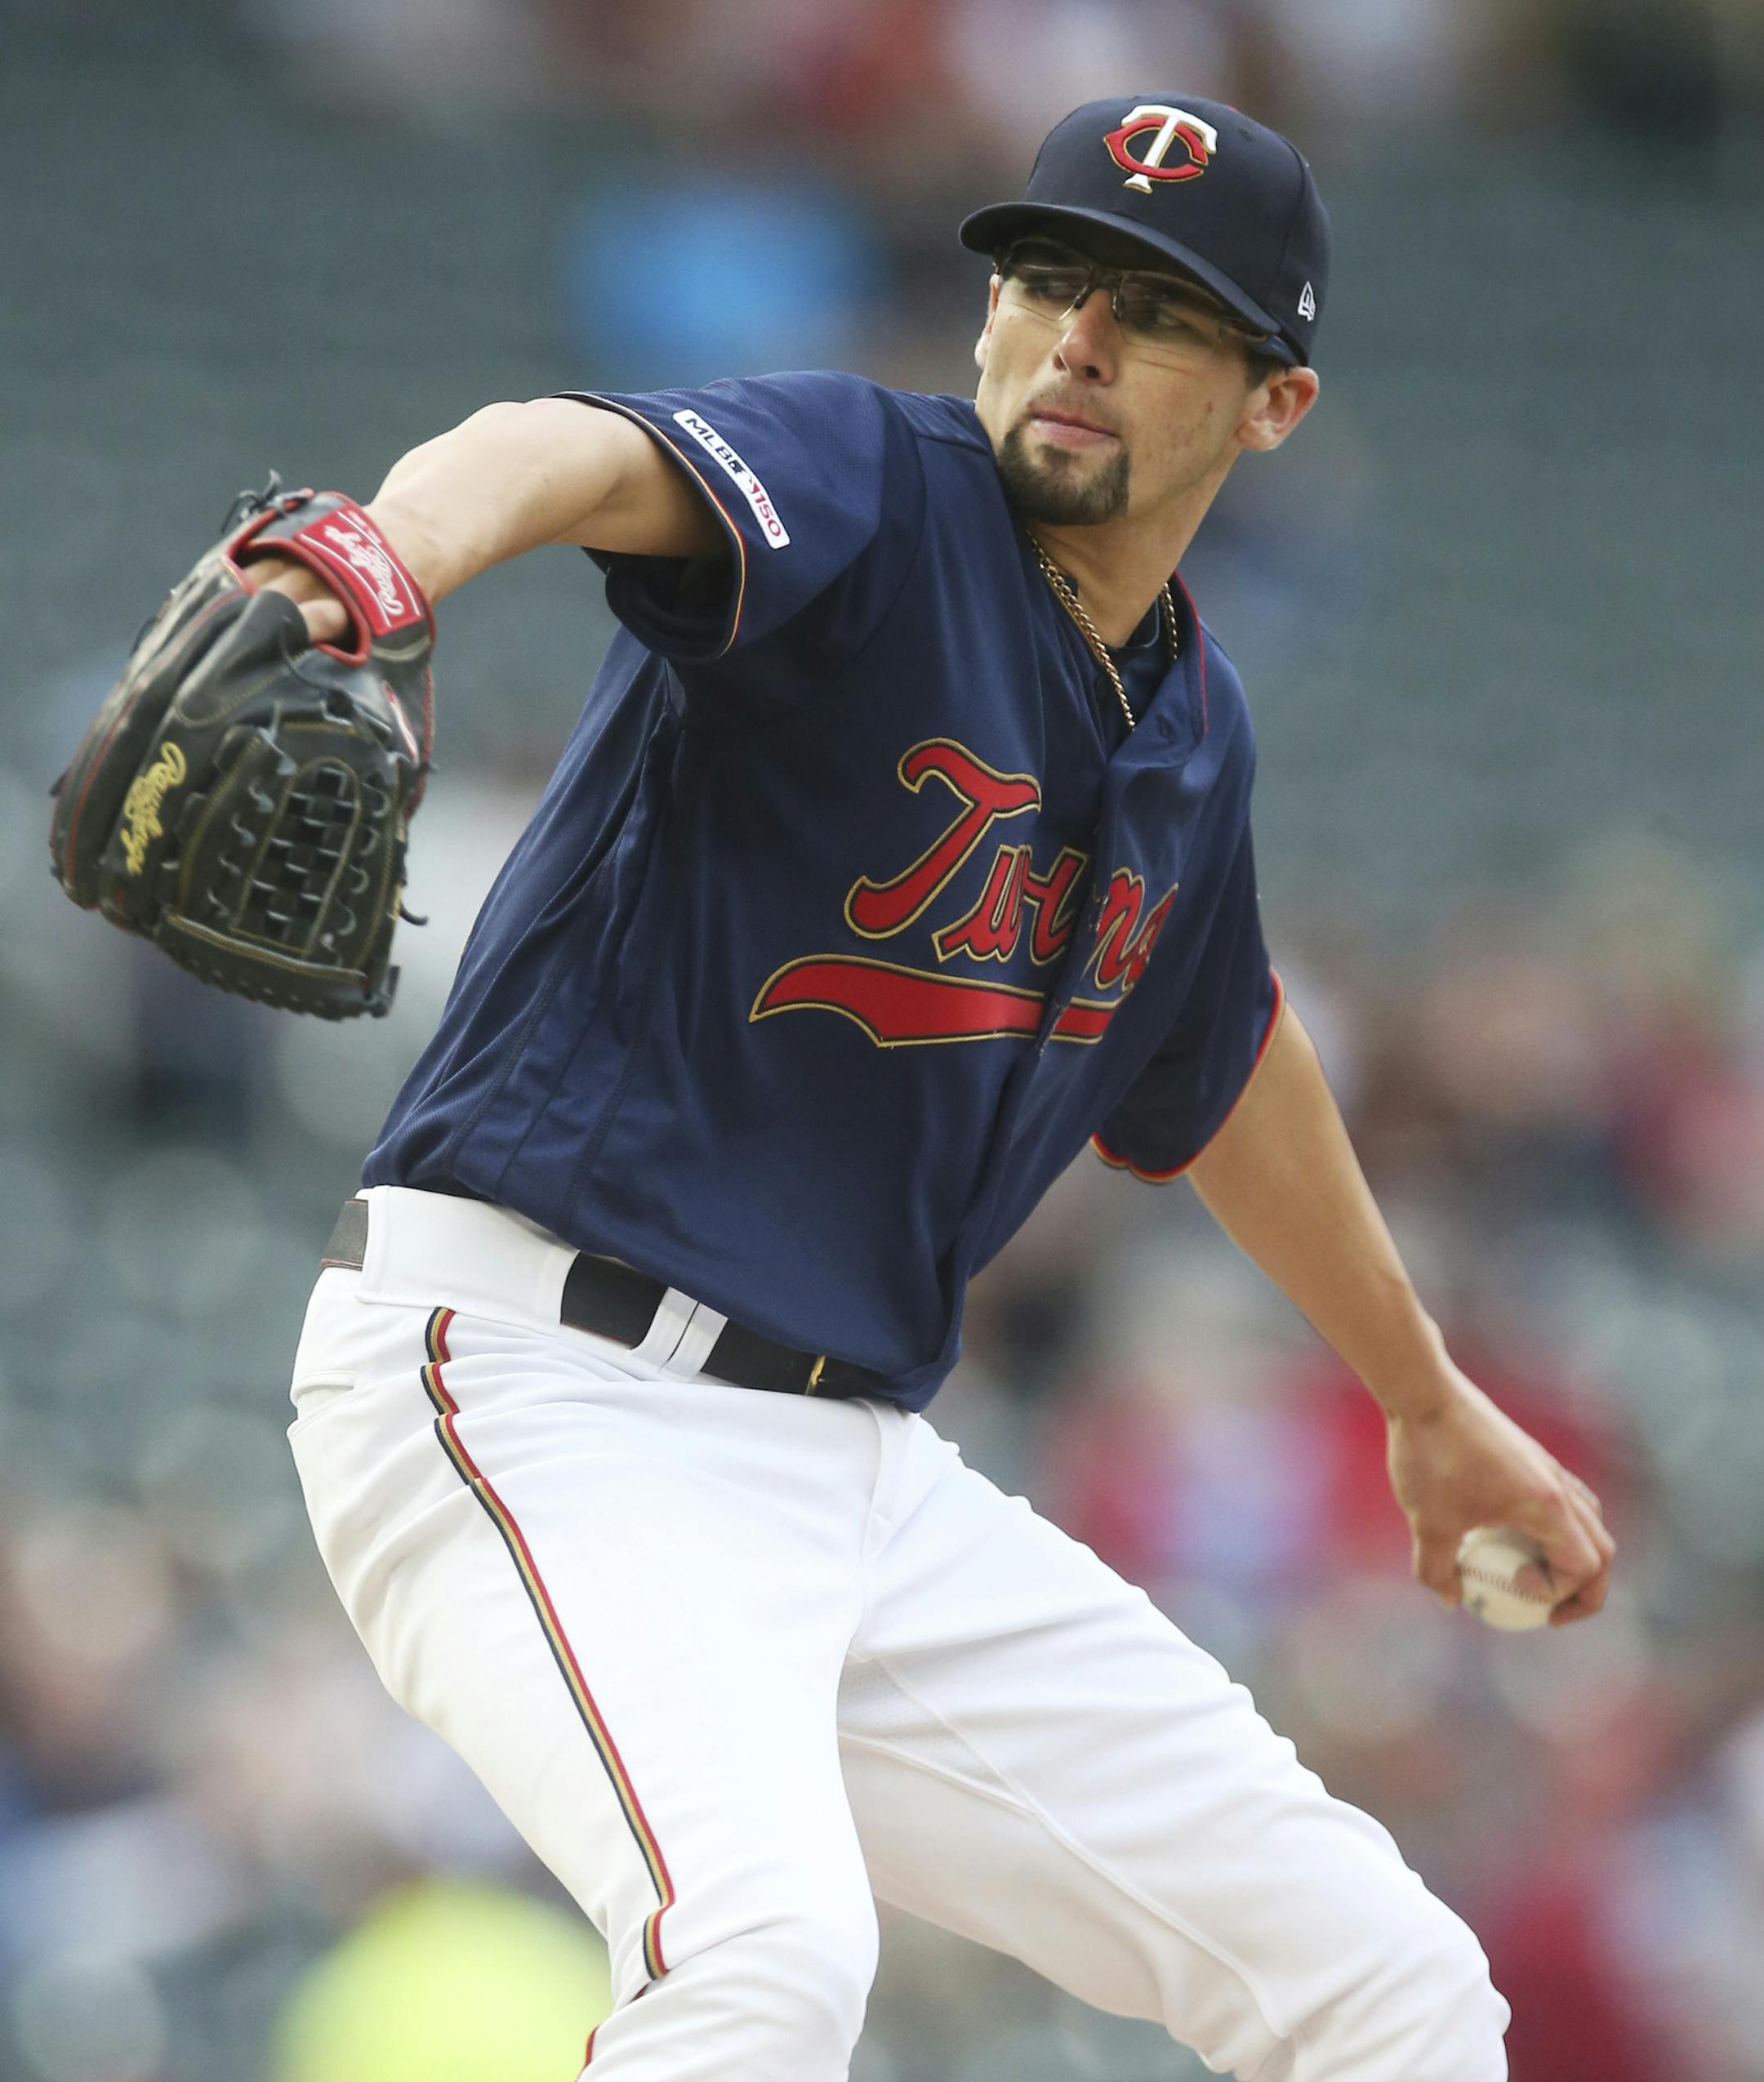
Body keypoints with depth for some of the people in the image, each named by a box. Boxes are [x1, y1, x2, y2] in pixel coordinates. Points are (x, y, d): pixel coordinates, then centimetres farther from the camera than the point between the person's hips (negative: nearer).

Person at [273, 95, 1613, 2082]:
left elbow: (1209, 1060, 33)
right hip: (542, 1393, -8)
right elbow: (597, 455, -34)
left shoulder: (1187, 729, 13)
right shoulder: (873, 492, -10)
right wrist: (412, 542, -58)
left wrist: (1428, 1404, 46)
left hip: (860, 1462, 8)